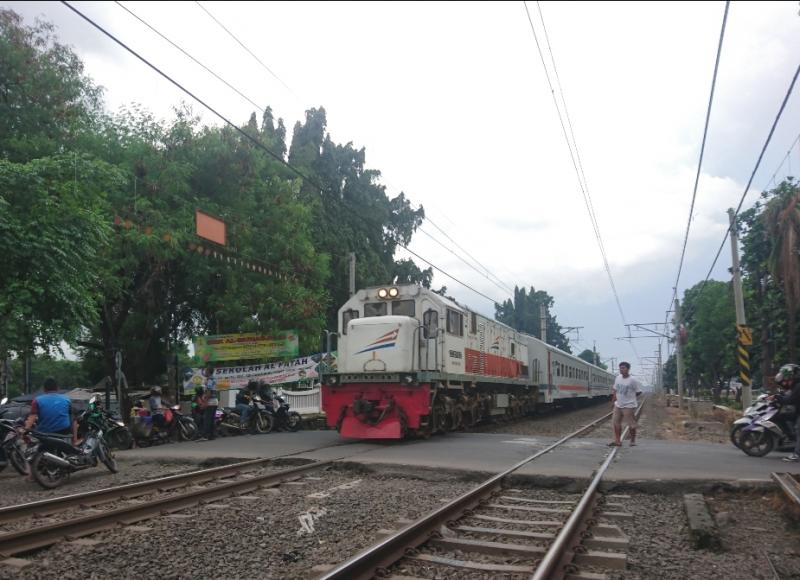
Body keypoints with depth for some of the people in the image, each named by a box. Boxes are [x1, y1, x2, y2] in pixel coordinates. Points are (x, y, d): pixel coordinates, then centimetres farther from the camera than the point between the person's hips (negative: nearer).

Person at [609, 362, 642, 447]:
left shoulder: (632, 380, -15)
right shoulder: (618, 378, 3)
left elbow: (638, 392, -7)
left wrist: (630, 397, 1)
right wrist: (613, 401, 13)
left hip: (629, 406, -6)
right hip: (618, 405, 6)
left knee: (632, 424, 3)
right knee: (616, 422, 9)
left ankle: (633, 441, 20)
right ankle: (617, 441, 19)